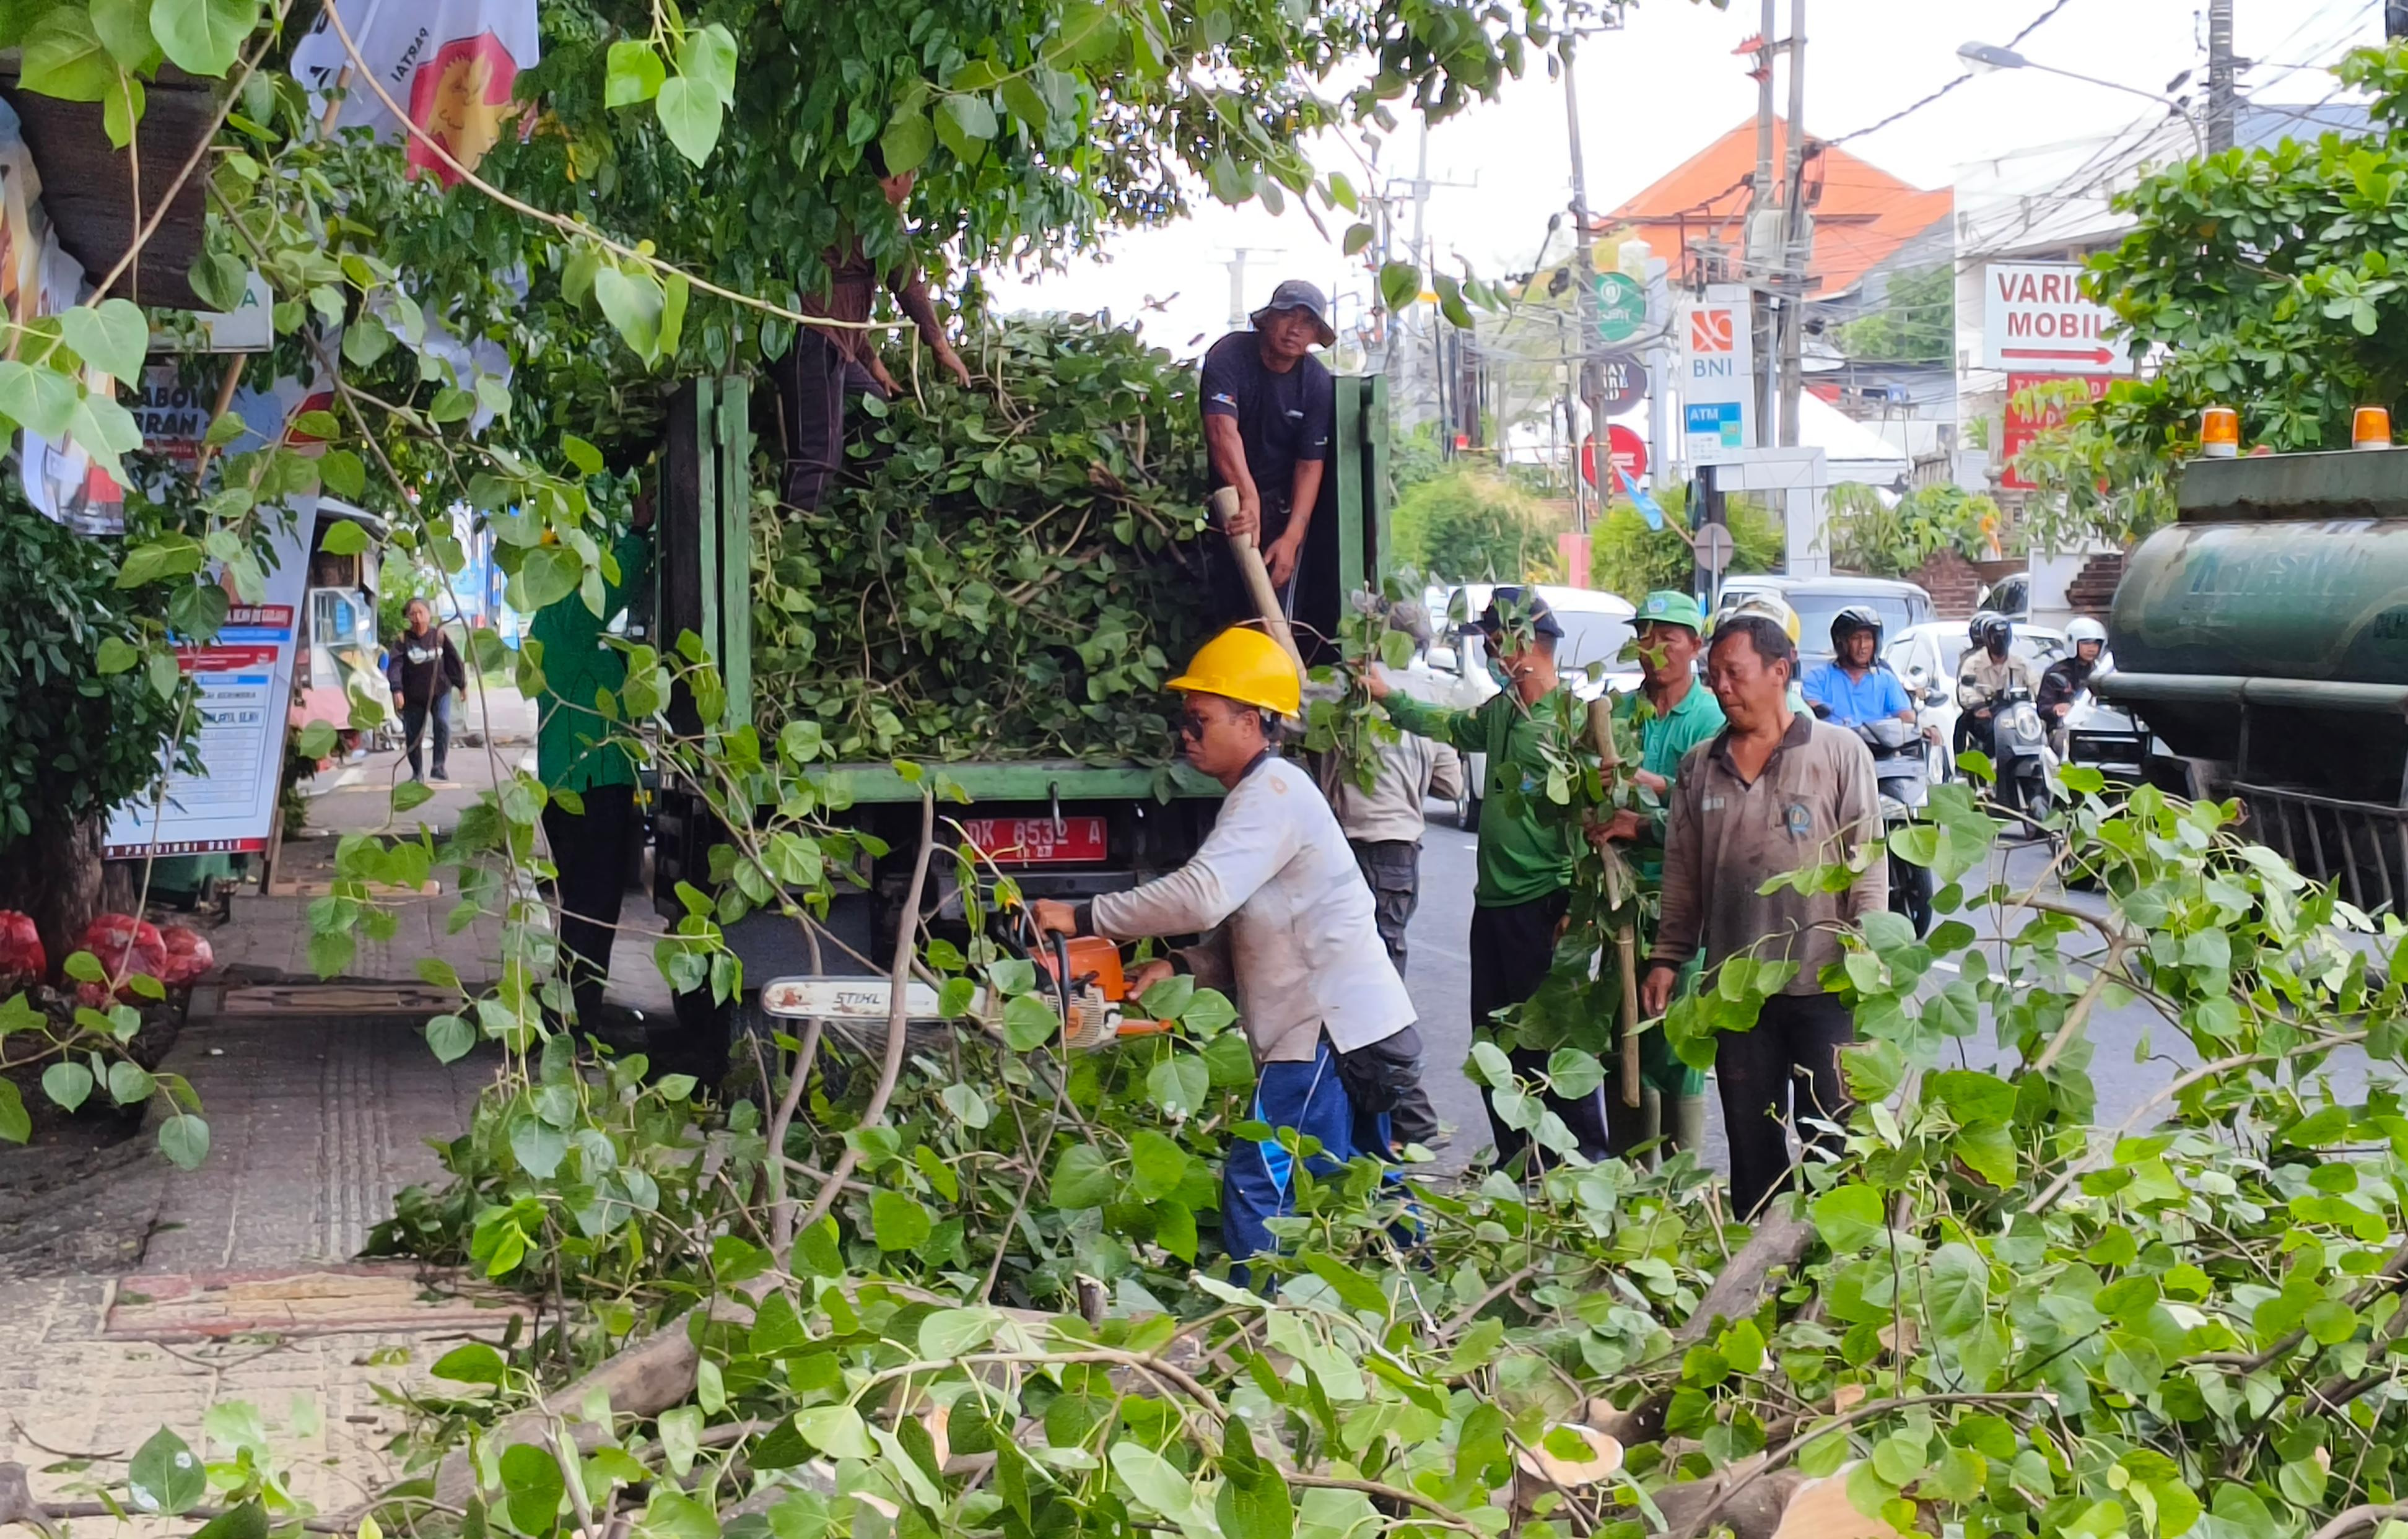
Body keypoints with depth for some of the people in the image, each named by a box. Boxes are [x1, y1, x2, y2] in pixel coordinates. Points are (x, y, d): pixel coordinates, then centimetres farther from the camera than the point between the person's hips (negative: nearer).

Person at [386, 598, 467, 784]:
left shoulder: (439, 635, -4)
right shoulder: (403, 640, -7)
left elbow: (454, 661, 5)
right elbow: (395, 664, -16)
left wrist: (462, 685, 9)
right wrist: (397, 689, -30)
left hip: (440, 692, 0)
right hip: (413, 697, 0)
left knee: (442, 725, -20)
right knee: (413, 734, 5)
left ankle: (440, 766, -12)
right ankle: (417, 773, 21)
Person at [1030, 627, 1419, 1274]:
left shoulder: (1272, 791, -15)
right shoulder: (1263, 794, 18)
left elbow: (1202, 895, -30)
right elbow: (1242, 923, 21)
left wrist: (1082, 918, -26)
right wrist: (1177, 967, 5)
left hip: (1331, 1029, -11)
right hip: (1360, 1026, 11)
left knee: (1258, 1185, -12)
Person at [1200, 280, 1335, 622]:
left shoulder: (1317, 383, -12)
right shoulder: (1229, 356, -21)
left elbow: (1310, 465, -13)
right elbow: (1222, 430, -35)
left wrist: (1291, 537, -25)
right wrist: (1248, 497, -50)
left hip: (1282, 502, 1)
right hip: (1227, 489, -1)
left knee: (1275, 611, -9)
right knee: (1225, 603, -1)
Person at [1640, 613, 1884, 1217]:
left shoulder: (1840, 752, -1)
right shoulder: (1699, 767, 10)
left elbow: (1869, 862, -2)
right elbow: (1682, 875, 13)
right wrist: (1666, 959, 7)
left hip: (1824, 985, -4)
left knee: (1832, 1141, 0)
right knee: (1750, 1138, 10)